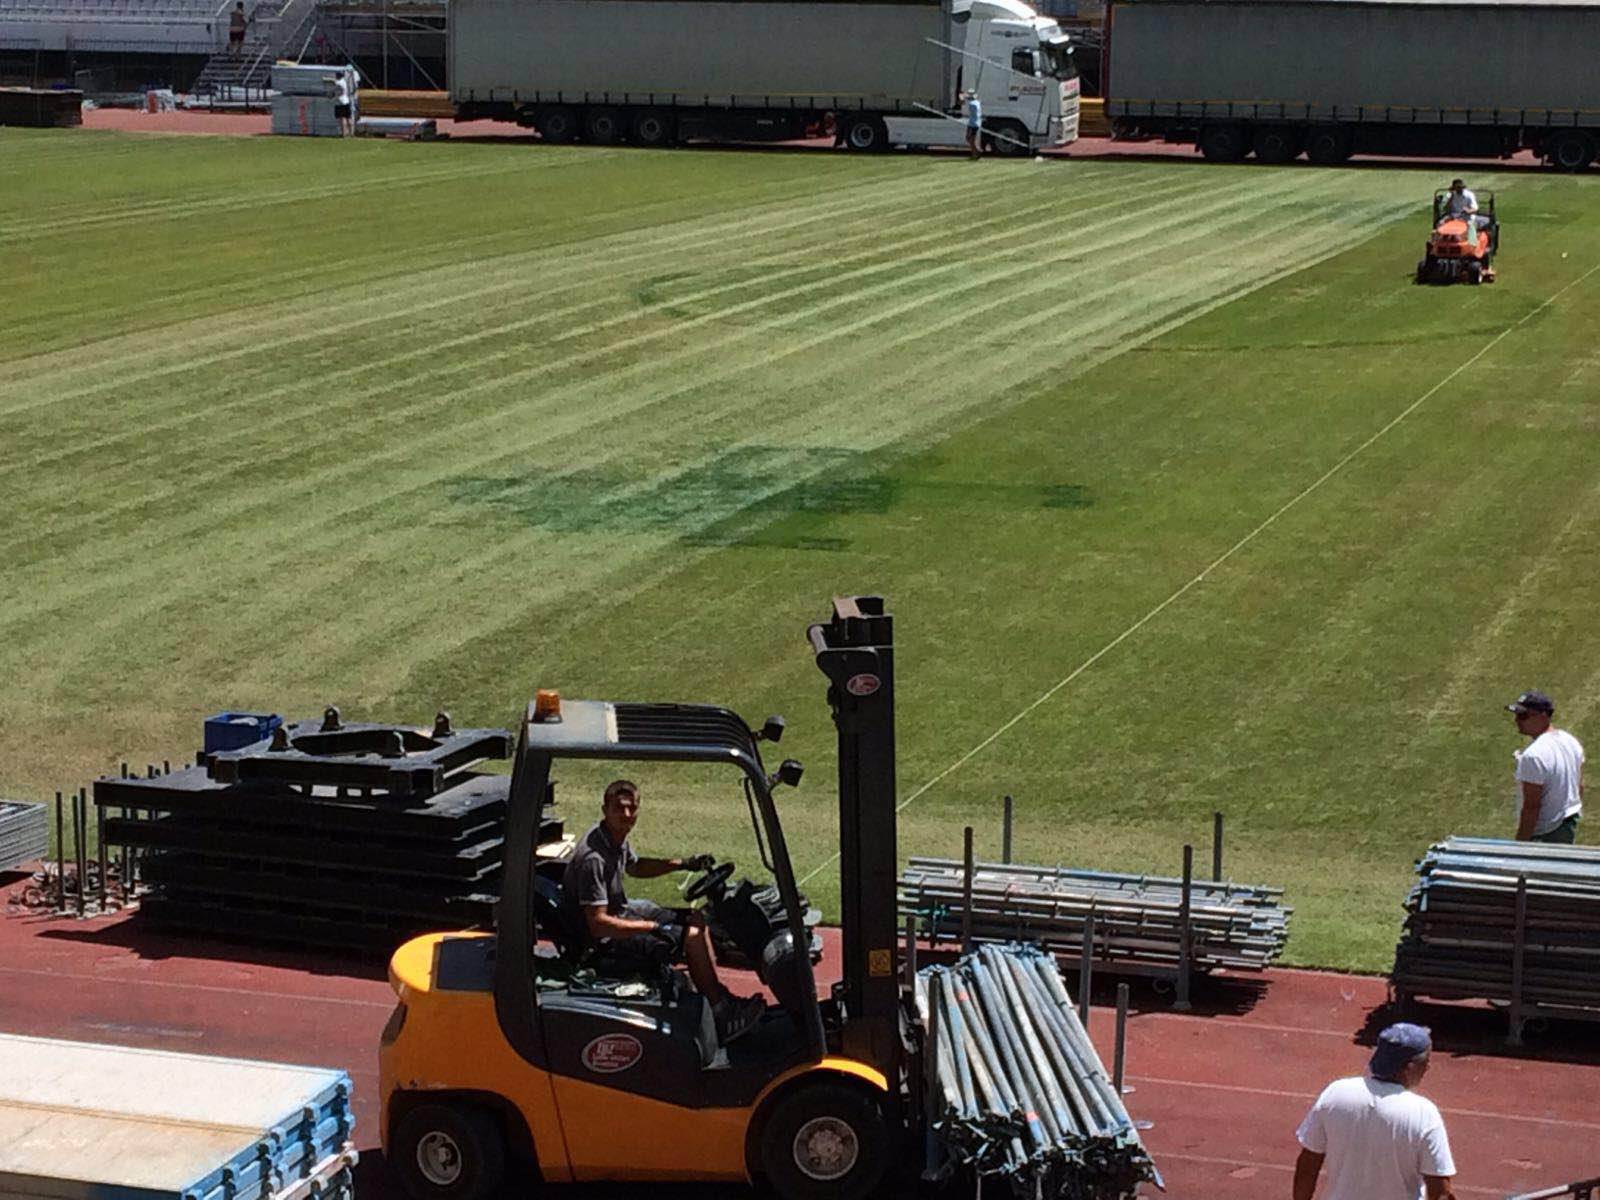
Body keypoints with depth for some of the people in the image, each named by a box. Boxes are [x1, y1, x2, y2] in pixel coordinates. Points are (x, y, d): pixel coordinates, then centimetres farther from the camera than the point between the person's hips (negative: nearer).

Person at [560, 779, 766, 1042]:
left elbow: (633, 866, 23)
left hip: (621, 911, 10)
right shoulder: (593, 858, -31)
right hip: (606, 938, -10)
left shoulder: (616, 838, -1)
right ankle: (721, 1015, 1)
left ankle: (719, 998, 18)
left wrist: (681, 864, 13)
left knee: (695, 920, 13)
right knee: (692, 938, -13)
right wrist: (655, 928, -26)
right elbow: (599, 925, -31)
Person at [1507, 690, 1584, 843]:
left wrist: (1519, 844, -21)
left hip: (1544, 834, -10)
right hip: (1571, 824, 10)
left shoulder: (1533, 756, -27)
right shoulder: (1572, 741, 2)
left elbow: (1531, 807, -26)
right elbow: (1580, 787, 13)